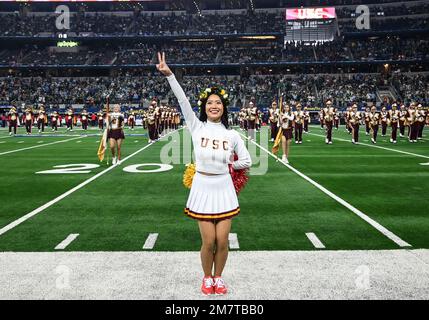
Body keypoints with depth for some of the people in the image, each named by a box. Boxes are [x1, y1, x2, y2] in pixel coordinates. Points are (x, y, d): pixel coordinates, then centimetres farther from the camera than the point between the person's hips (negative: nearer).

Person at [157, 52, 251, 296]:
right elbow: (183, 101, -10)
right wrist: (169, 74, -16)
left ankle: (218, 277, 28)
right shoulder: (197, 127, -1)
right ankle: (207, 278, 28)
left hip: (224, 188, 1)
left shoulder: (232, 135, 1)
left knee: (222, 241, 3)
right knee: (208, 242, 1)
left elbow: (246, 161, 8)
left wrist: (227, 165, 10)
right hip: (203, 187, -1)